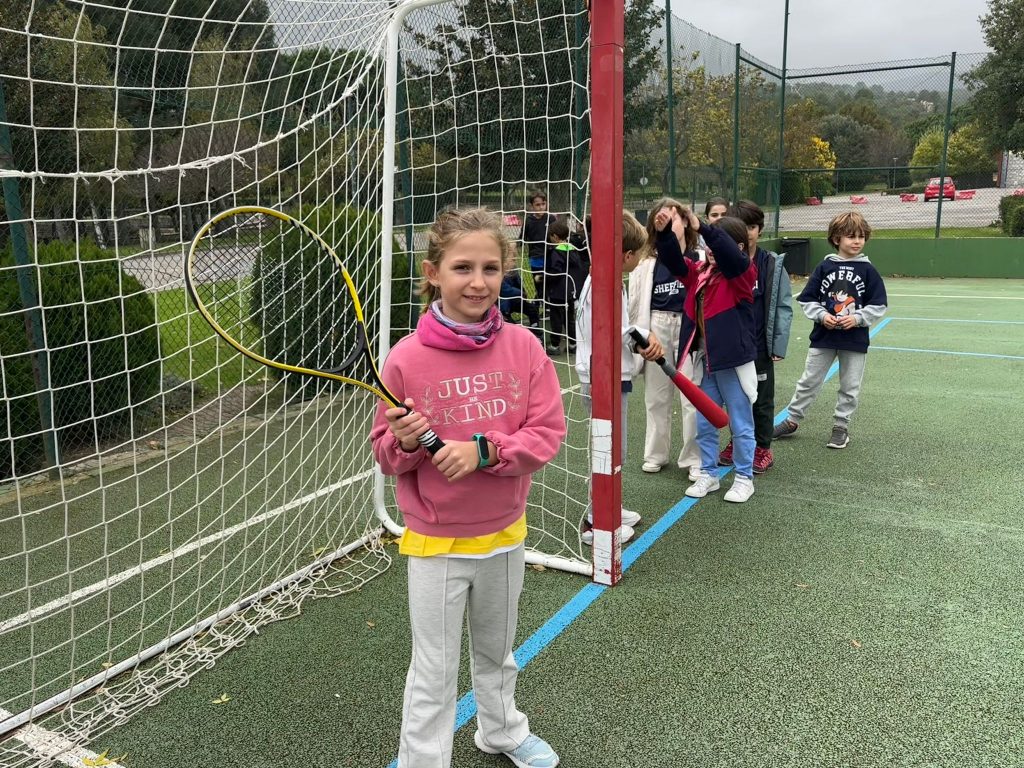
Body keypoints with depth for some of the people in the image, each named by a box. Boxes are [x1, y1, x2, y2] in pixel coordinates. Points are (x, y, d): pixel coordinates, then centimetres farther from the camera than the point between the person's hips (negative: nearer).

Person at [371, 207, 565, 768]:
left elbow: (547, 433, -11)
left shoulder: (522, 345, -10)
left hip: (504, 533, 3)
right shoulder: (407, 357, -14)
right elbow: (386, 455, -4)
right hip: (435, 542, -3)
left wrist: (484, 449, -25)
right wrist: (404, 442, -26)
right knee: (434, 672, 11)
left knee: (497, 652, 25)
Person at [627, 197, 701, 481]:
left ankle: (693, 458, 15)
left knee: (692, 397, 1)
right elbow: (636, 301, 4)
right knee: (656, 396, 14)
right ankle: (656, 454, 28)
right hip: (656, 327, 3)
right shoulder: (647, 261, 2)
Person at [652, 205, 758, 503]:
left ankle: (744, 478, 22)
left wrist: (702, 228, -37)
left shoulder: (742, 273, -9)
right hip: (704, 361, 6)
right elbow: (674, 260, -6)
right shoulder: (699, 271, 7)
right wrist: (664, 232, -24)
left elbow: (731, 254, -30)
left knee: (740, 424, 8)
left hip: (732, 361, -6)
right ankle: (708, 474, 29)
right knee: (704, 424, 15)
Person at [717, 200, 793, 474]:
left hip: (759, 346, -2)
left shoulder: (772, 264, -5)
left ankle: (762, 449, 24)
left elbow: (784, 306, -4)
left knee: (762, 399, 10)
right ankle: (737, 443, 31)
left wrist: (779, 345, -9)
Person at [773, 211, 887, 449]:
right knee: (808, 382, 9)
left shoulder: (868, 270, -3)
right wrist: (822, 315, -14)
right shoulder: (824, 267, -2)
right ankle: (792, 421, 21)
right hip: (823, 337, 0)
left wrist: (857, 318, -16)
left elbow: (878, 306, -2)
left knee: (850, 388, 9)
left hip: (855, 339, 0)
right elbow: (807, 299, 1)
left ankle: (841, 426, 24)